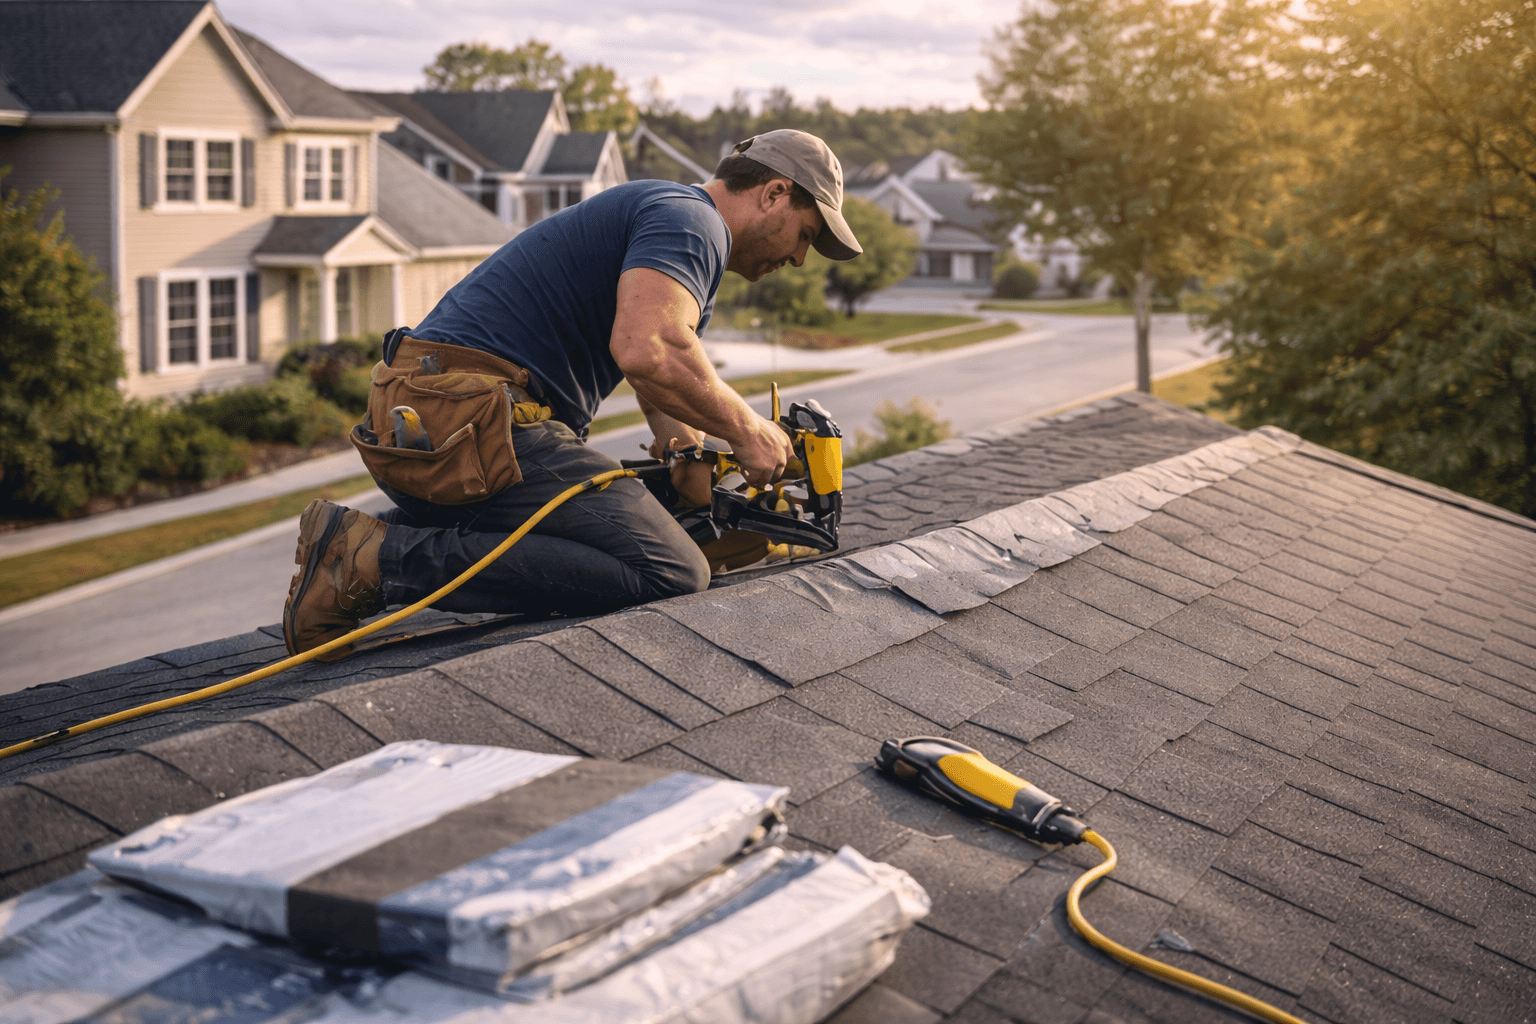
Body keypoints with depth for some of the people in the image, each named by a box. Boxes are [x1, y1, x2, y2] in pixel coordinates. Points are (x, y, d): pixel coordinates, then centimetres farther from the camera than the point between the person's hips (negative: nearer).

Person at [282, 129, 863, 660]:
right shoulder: (690, 219, -4)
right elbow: (646, 351, -25)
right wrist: (747, 431, -10)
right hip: (474, 418, -11)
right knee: (670, 575, -17)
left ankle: (362, 542, 10)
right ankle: (386, 558, -19)